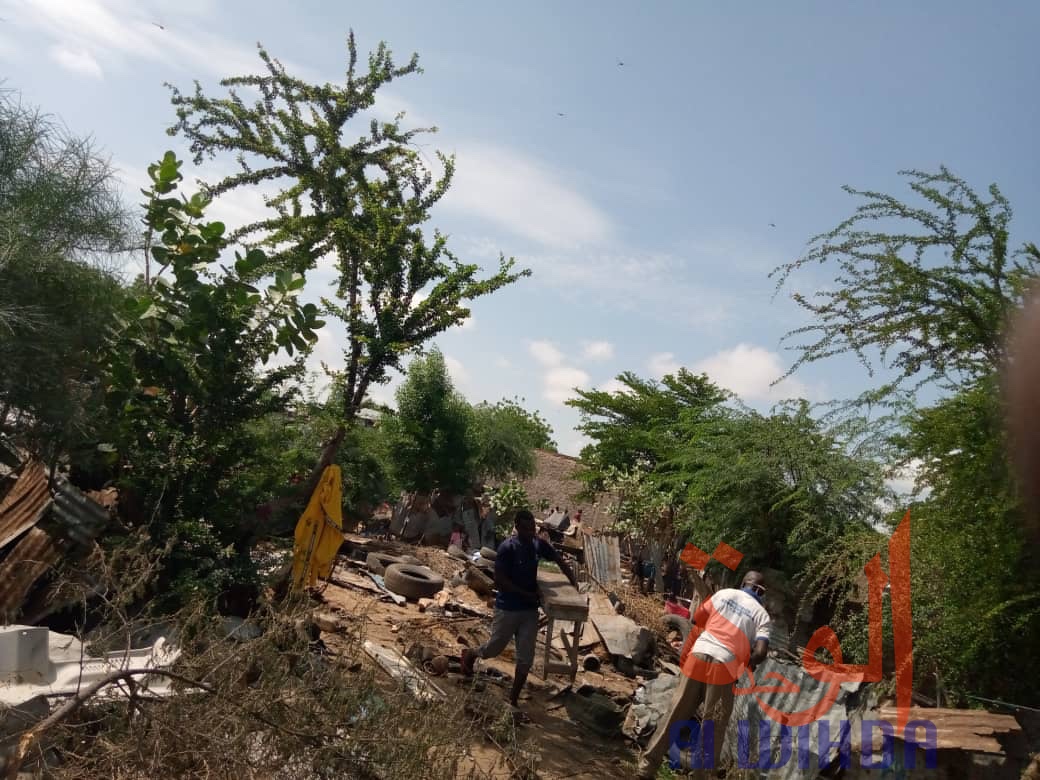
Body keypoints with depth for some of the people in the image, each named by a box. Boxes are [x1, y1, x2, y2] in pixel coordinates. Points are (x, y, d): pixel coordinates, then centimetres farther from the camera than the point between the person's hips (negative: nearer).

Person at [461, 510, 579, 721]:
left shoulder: (538, 545, -2)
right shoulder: (507, 548, -20)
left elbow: (559, 561, 14)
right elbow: (499, 580, -21)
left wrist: (573, 583, 4)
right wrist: (527, 594, -21)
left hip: (530, 610, 5)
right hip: (508, 608, -5)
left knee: (526, 659, 5)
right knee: (495, 648, 15)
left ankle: (513, 701, 19)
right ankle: (470, 654, 47)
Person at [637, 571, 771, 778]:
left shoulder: (725, 593, 13)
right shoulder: (761, 613, 8)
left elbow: (697, 619, 11)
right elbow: (761, 651, -5)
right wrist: (750, 664, 14)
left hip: (697, 657, 3)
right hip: (722, 667, -3)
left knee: (676, 714, 10)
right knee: (714, 726, 10)